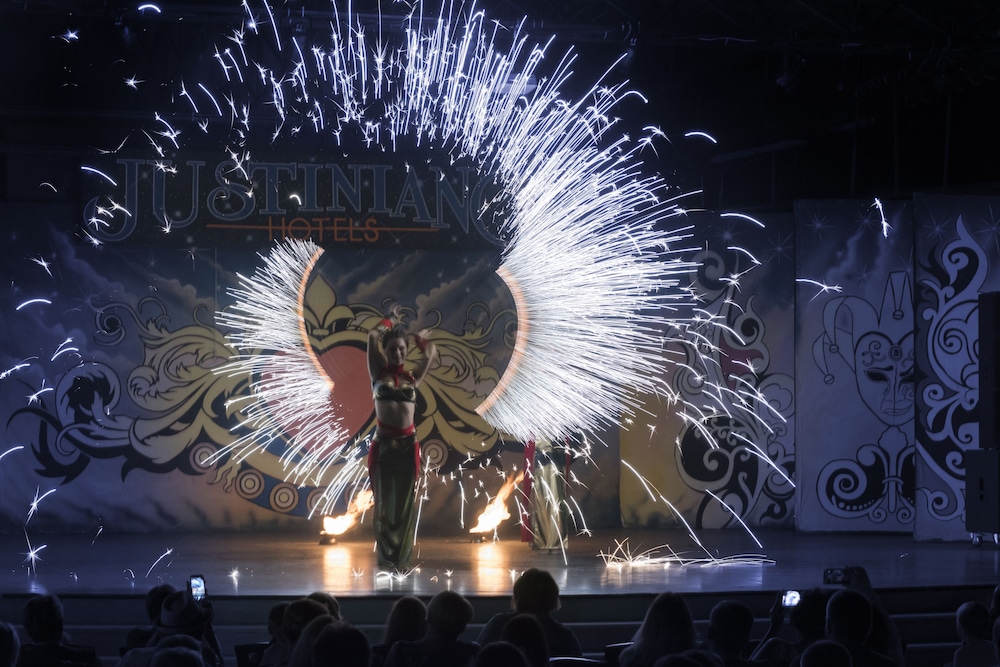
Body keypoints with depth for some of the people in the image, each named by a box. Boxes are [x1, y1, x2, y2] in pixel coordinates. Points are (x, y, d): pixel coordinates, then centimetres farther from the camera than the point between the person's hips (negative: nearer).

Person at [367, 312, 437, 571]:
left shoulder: (412, 376, 10)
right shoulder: (379, 373, 4)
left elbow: (430, 352, 14)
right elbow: (372, 336, -1)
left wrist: (412, 337, 27)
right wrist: (388, 325, 16)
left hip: (408, 444, 2)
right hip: (383, 443, -2)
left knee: (406, 502, 4)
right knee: (384, 500, 1)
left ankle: (401, 557, 9)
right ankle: (386, 556, 4)